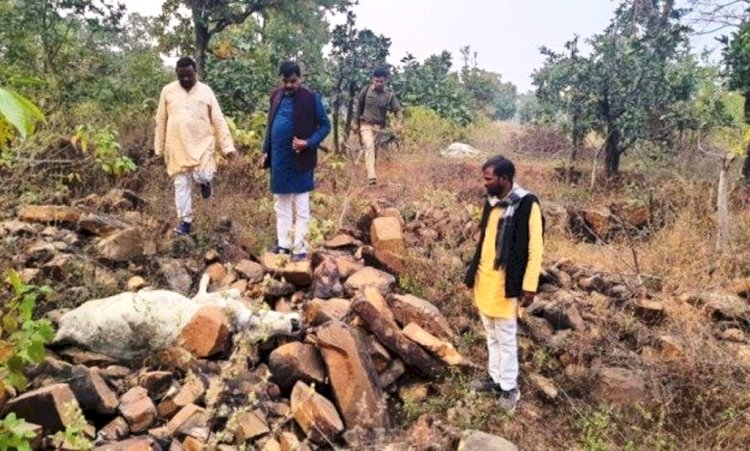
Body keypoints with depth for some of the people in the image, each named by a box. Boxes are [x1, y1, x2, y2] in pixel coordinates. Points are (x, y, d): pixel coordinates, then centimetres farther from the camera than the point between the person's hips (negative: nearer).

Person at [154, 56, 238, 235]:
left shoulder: (206, 91, 1)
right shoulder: (168, 91, 3)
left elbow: (219, 121, 0)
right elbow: (161, 122, 8)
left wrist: (227, 146, -7)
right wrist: (159, 148, 7)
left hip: (203, 144, -1)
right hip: (177, 147, 1)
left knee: (202, 176, -17)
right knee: (181, 184, 4)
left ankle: (204, 181, 21)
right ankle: (185, 221, 15)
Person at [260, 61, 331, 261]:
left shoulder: (311, 98, -10)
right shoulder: (276, 95, 7)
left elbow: (325, 125, -6)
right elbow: (270, 124, 15)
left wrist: (309, 143, -20)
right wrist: (266, 151, 10)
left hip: (299, 160, -6)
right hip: (279, 159, 6)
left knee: (301, 208, 2)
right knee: (281, 205, 12)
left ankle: (300, 249, 8)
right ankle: (283, 244, 23)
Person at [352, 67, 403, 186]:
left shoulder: (390, 94, -1)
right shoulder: (366, 90, -1)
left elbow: (397, 110, -4)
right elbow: (358, 106, 6)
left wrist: (399, 123, -23)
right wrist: (356, 123, 5)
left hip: (381, 127, 3)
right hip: (366, 125, -3)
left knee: (377, 150, 8)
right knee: (369, 146, -23)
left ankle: (372, 175, 24)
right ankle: (371, 176, -35)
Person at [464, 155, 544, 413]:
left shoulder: (527, 205, -16)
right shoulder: (492, 202, 7)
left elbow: (535, 250, -15)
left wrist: (529, 287, -16)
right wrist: (473, 273, 17)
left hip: (505, 285, -7)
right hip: (484, 281, 7)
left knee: (506, 339, 5)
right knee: (492, 337, 19)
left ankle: (509, 388, 21)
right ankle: (495, 379, 33)